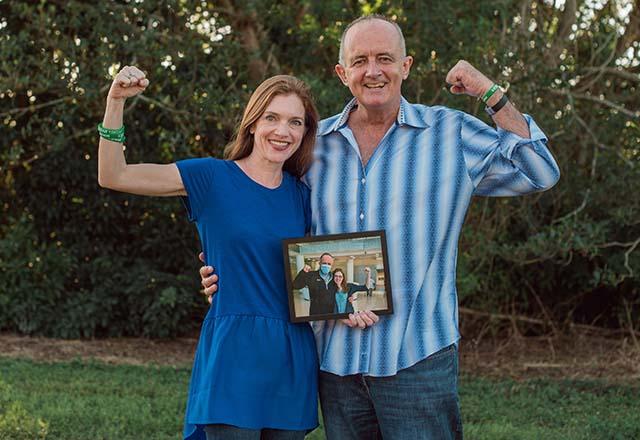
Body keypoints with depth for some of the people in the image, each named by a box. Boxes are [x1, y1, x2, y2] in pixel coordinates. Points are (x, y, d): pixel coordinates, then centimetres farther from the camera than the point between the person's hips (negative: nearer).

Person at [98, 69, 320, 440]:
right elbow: (113, 176, -7)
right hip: (233, 353, -4)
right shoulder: (213, 177, -1)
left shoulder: (301, 195, 10)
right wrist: (116, 101, -17)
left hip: (293, 355, 5)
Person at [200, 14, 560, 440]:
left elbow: (538, 173, -1)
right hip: (336, 360, 3)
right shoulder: (315, 146, 9)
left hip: (418, 357, -3)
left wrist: (492, 94, -5)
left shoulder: (450, 133, 2)